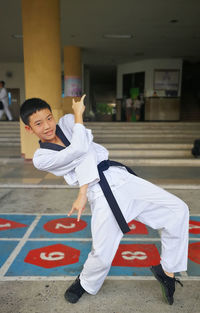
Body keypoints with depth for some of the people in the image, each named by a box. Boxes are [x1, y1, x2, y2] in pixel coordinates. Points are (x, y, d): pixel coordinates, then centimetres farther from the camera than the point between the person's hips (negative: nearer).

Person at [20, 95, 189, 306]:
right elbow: (80, 148, -16)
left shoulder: (67, 122, 10)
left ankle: (166, 271, 14)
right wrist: (78, 114, -4)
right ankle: (85, 283, 31)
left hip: (121, 177, 4)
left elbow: (86, 148, -8)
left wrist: (83, 192, -16)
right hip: (101, 196, -4)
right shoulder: (40, 159, 1)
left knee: (178, 210, -2)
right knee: (102, 255, -6)